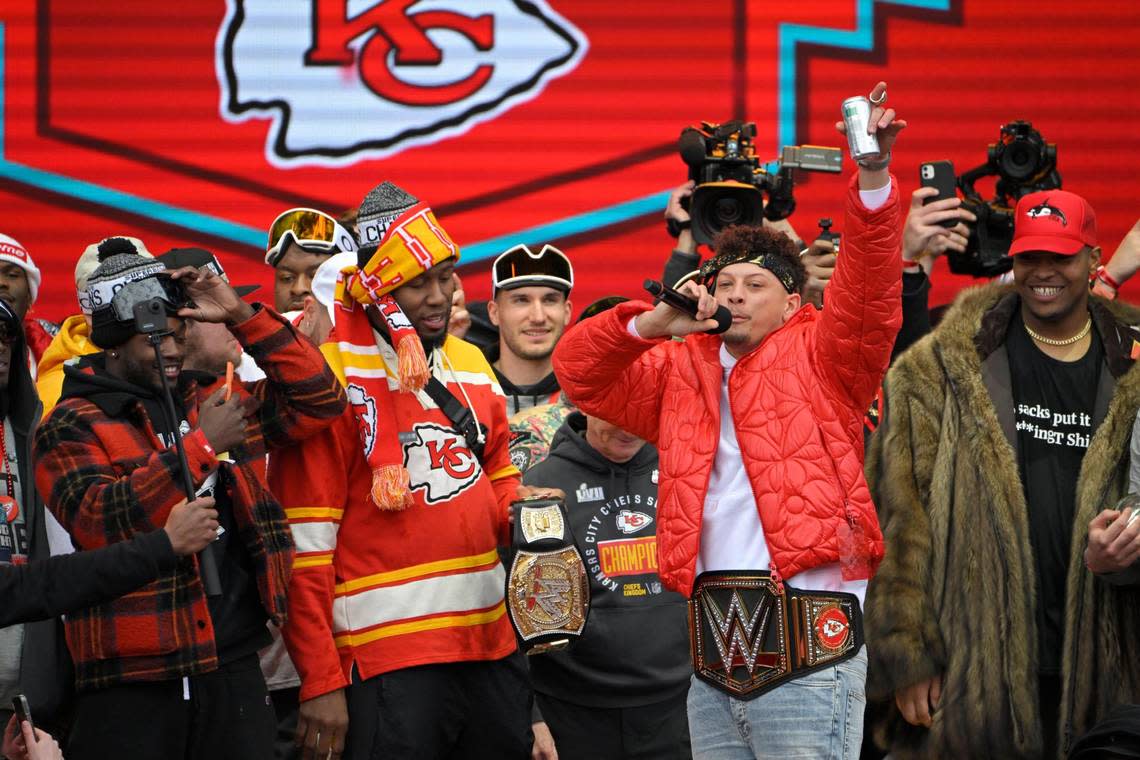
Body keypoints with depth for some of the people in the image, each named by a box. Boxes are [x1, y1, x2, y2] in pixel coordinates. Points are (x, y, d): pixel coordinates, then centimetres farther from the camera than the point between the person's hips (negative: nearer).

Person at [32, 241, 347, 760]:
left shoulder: (211, 401, 15)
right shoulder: (71, 428, -1)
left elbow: (319, 400, 13)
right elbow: (100, 521, -17)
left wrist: (242, 318, 4)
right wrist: (201, 446, -16)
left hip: (234, 672, 5)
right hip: (132, 684, -5)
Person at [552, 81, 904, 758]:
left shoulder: (819, 357, 5)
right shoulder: (681, 370, 18)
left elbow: (868, 289, -10)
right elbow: (578, 370, 17)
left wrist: (874, 175, -25)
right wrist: (653, 324, 0)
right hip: (716, 649, 5)